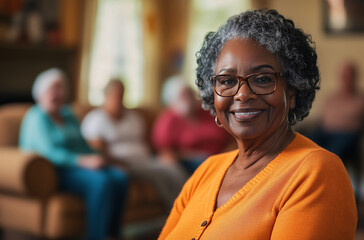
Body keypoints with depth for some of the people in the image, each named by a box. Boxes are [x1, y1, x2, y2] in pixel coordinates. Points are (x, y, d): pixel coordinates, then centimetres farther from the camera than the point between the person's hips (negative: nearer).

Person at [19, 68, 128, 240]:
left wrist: (95, 158, -4)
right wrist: (83, 161, -30)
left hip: (77, 167, 8)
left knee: (120, 178, -17)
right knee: (101, 181, -31)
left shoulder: (68, 115, 19)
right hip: (53, 173, -8)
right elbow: (50, 152, -19)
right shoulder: (37, 118, -6)